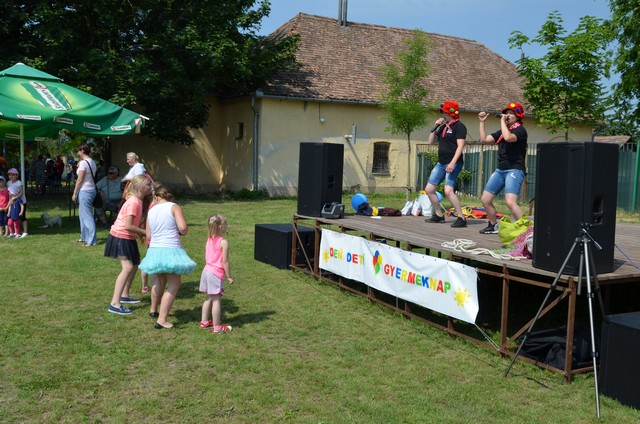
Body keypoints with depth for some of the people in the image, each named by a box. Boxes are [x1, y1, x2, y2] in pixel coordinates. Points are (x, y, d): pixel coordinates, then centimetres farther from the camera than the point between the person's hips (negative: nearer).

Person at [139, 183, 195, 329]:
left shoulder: (151, 211, 8)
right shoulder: (174, 207, -7)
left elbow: (148, 236, 10)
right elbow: (183, 228, -18)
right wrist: (182, 232, 4)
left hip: (155, 250, 6)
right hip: (171, 250, -6)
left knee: (159, 281, 25)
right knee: (174, 285, 1)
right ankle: (161, 320, -5)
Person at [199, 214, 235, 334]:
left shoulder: (209, 240, 7)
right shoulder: (223, 242, -15)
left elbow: (206, 257, 13)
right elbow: (225, 261, -15)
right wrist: (229, 276, -8)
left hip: (207, 270, 8)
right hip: (216, 274, -8)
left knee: (208, 298, 19)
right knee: (216, 300, -2)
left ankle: (204, 322, 28)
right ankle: (217, 327, 3)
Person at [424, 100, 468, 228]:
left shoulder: (459, 126, -8)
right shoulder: (443, 127, 17)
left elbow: (460, 146, -17)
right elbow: (431, 142, 19)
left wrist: (452, 163, -26)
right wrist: (435, 127, 6)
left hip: (453, 163, -9)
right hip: (441, 163, 9)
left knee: (448, 190, -24)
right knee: (429, 189, 9)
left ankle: (461, 218, -17)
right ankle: (438, 215, 24)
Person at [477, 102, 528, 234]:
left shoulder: (520, 130, -7)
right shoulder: (502, 131, 18)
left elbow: (508, 137, -28)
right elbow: (484, 139, 15)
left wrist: (502, 121, -15)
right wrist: (482, 122, 10)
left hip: (515, 170, -8)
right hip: (500, 170, 8)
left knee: (510, 202, -26)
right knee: (485, 199, 10)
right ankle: (493, 226, 28)